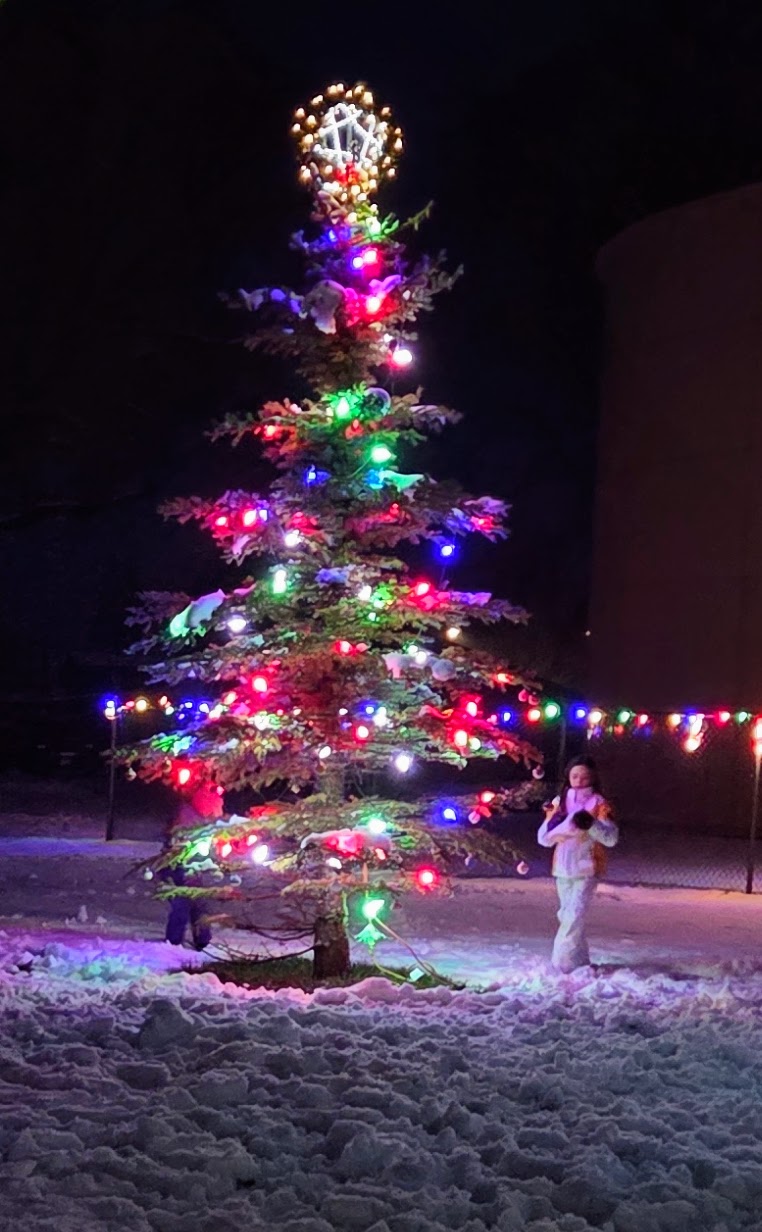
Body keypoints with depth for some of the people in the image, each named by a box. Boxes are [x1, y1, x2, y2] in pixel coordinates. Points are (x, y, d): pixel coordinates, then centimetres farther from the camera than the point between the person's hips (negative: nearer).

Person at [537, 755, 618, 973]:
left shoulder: (598, 803, -3)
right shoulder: (559, 802, 8)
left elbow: (612, 838, -12)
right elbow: (543, 838, 5)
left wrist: (591, 824, -27)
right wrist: (558, 824, -15)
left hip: (587, 869, -5)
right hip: (562, 868, 5)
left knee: (575, 916, -14)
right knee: (566, 915, 10)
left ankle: (562, 964, -17)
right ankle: (580, 961, 22)